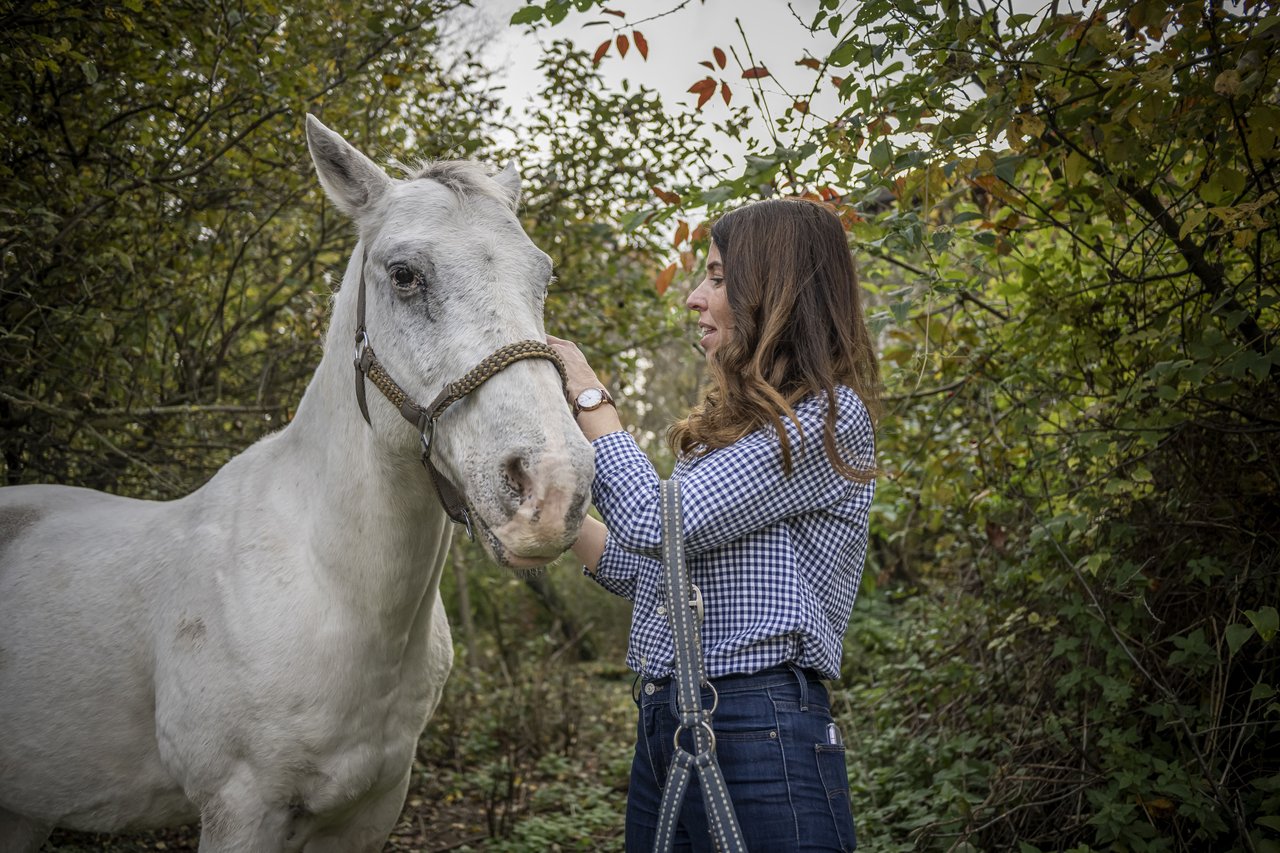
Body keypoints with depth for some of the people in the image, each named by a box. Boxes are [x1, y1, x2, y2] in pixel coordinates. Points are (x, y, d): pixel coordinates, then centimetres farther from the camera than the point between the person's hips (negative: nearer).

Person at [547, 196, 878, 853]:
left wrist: (591, 399, -5)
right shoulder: (735, 421, 16)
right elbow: (642, 573, 18)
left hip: (757, 731, -8)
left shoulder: (827, 414, -12)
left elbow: (660, 525, -18)